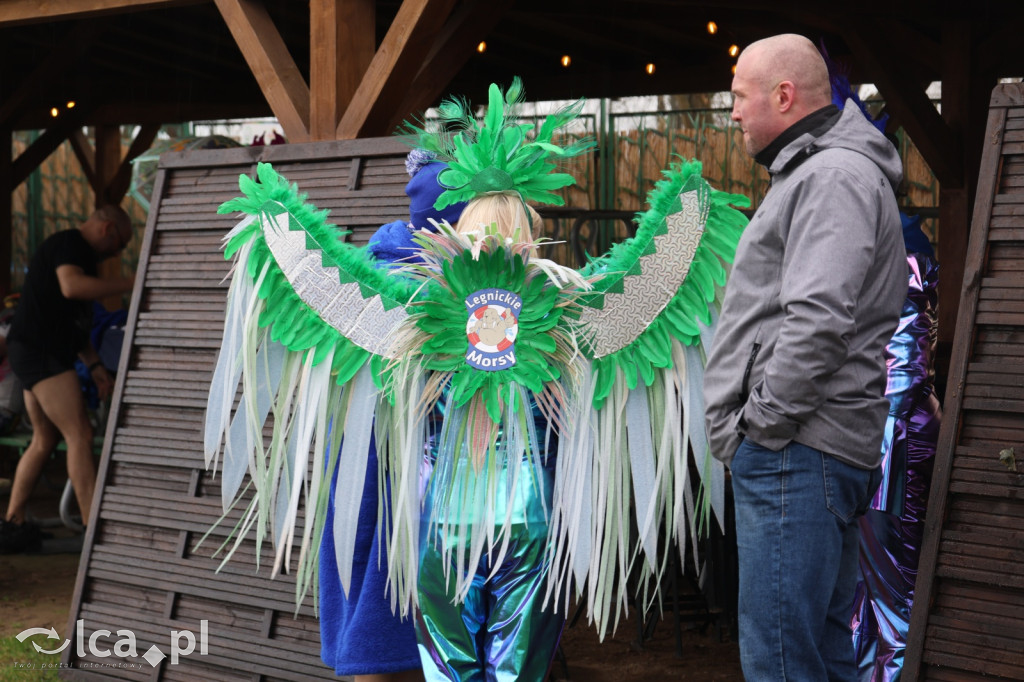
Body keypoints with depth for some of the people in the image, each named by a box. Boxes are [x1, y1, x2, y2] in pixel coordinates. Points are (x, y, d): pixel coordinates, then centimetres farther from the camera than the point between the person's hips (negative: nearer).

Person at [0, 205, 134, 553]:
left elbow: (73, 322, 25)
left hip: (37, 354, 11)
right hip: (40, 352, -11)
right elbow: (71, 286, -30)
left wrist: (94, 365, 18)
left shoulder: (78, 252, 23)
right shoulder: (68, 243, -9)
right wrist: (131, 284, -27)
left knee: (44, 440, 15)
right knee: (80, 435, -12)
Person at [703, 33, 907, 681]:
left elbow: (819, 319, -23)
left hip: (796, 453, -11)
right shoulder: (814, 172, 22)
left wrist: (764, 421, -16)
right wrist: (758, 427, 19)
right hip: (800, 449, 11)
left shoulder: (834, 176, -11)